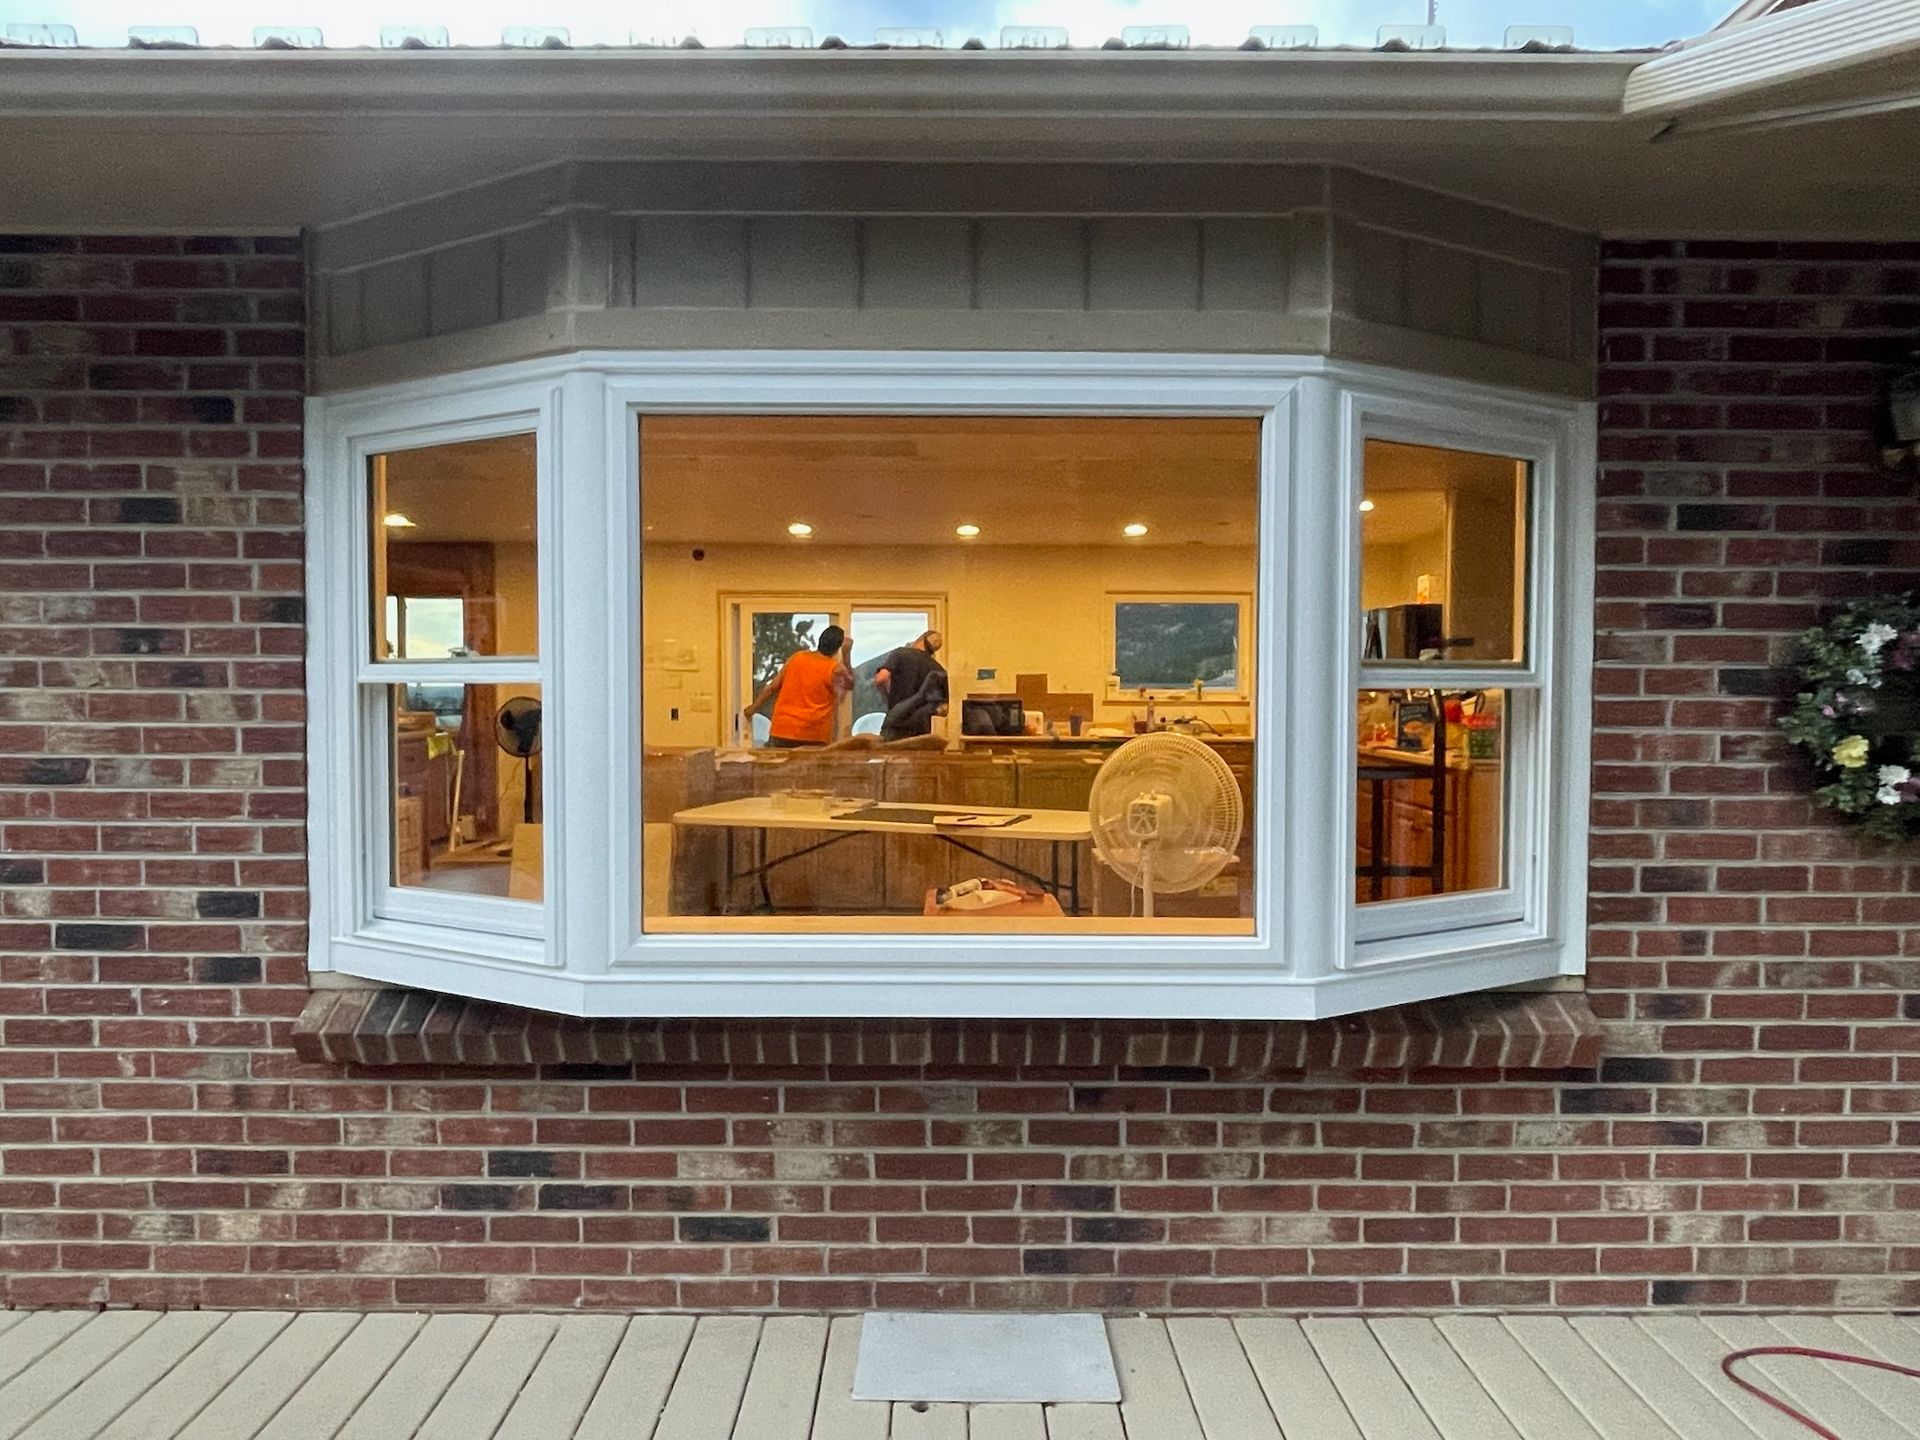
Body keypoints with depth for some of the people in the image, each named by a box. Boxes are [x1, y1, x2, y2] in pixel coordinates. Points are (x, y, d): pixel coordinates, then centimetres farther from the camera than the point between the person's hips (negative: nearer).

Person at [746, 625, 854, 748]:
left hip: (783, 729, 3)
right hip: (814, 735, -3)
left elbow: (772, 686, 8)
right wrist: (846, 654, 21)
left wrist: (754, 708, 19)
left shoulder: (797, 657, 6)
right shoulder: (836, 669, -3)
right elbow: (849, 684, 20)